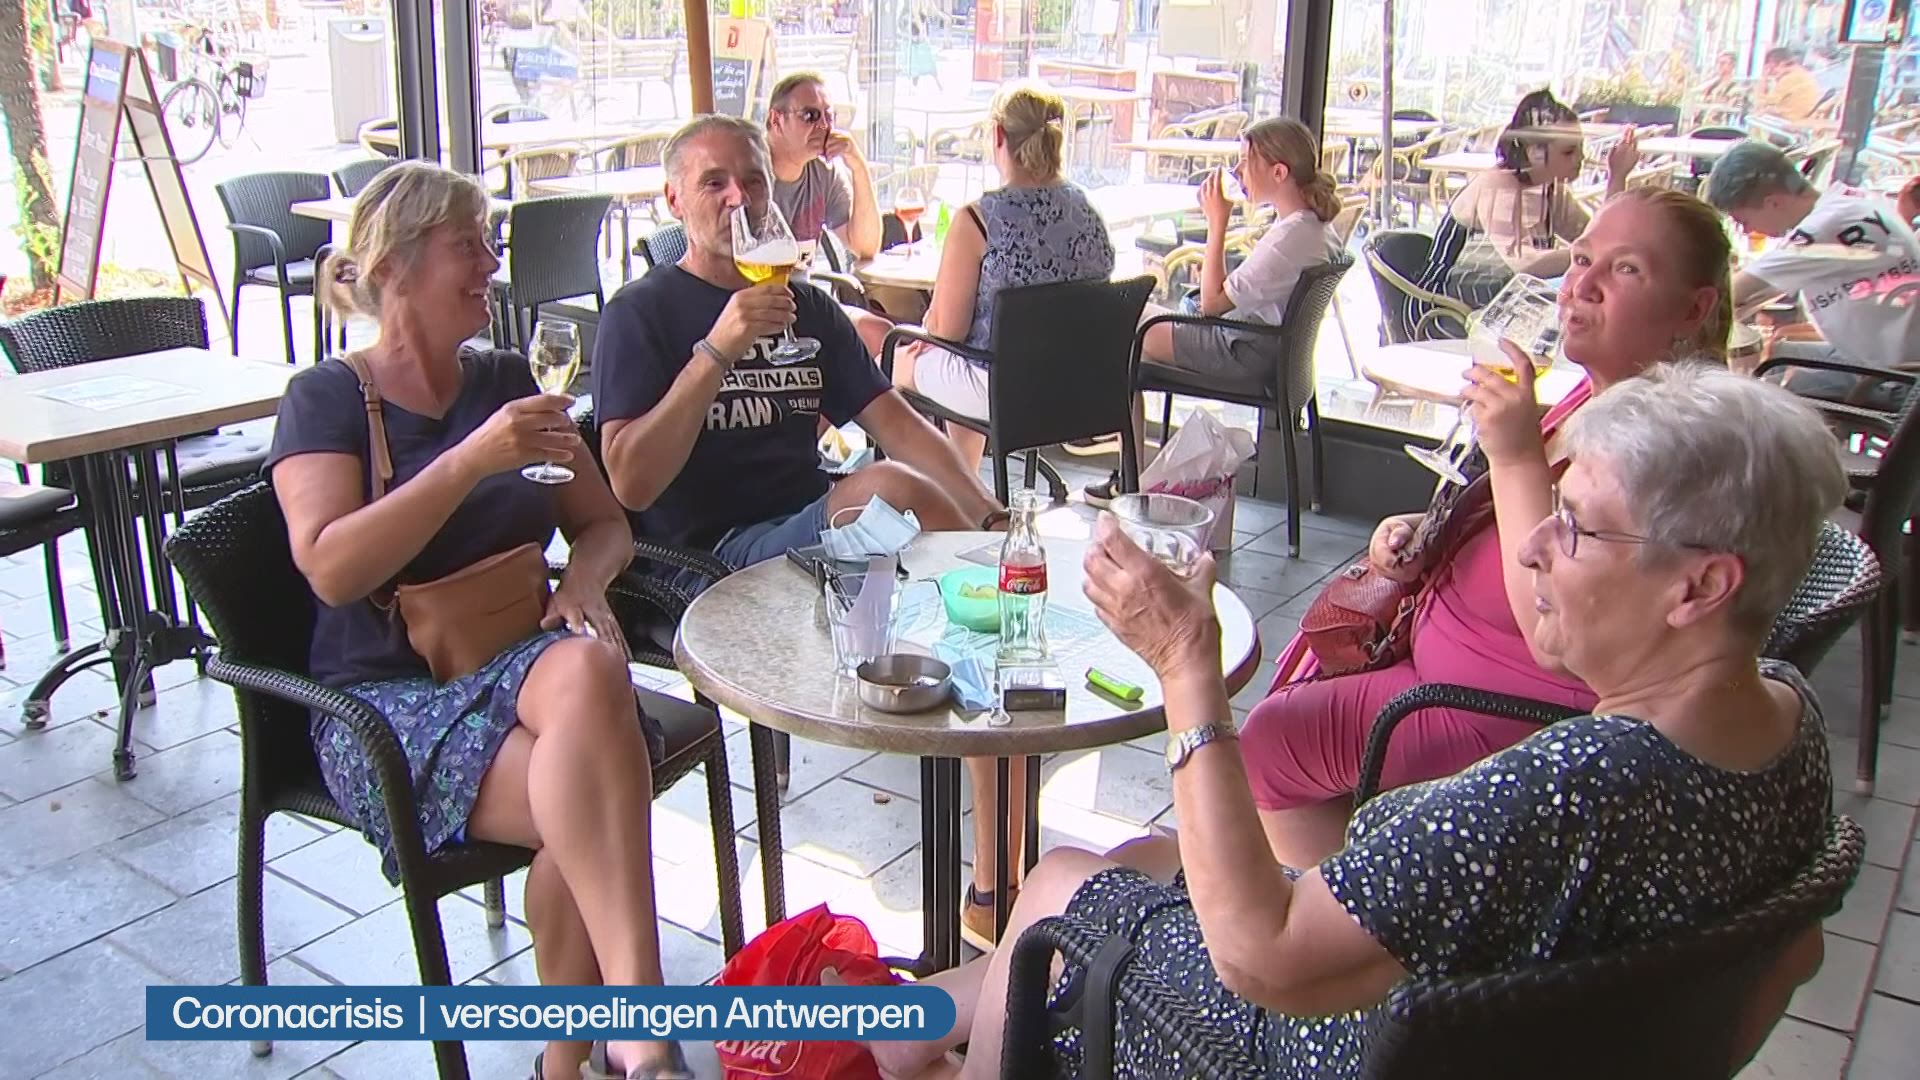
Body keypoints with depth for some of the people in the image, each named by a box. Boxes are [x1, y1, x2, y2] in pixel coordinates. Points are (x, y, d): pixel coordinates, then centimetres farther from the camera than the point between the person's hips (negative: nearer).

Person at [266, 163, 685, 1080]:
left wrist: (584, 577, -6)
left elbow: (605, 524, 17)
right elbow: (331, 567, -15)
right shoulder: (327, 400, 2)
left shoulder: (506, 379, 15)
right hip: (386, 695, -3)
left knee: (589, 671, -35)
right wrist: (472, 461, -22)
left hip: (519, 657, 3)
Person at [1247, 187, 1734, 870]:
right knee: (1310, 660, 23)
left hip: (1523, 720, -10)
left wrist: (1516, 455, -36)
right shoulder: (1599, 396, 2)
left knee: (1269, 743, -7)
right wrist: (1425, 536, 0)